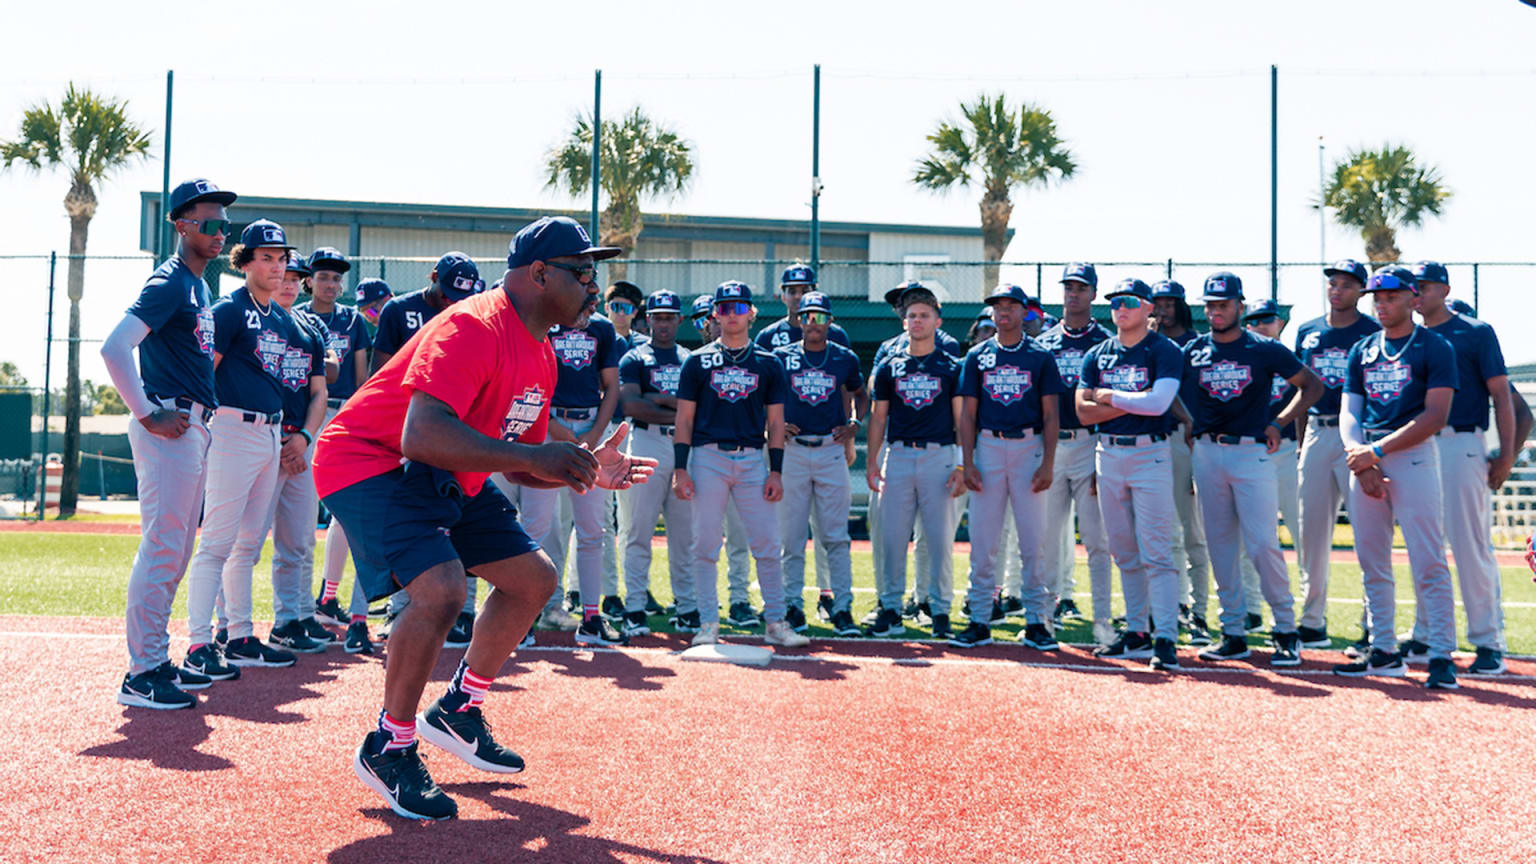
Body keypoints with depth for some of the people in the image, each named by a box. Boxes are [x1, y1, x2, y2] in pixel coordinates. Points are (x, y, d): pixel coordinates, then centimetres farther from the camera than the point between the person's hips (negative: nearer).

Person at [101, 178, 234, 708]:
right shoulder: (169, 283, -12)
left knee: (176, 552, 13)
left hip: (194, 425, 10)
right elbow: (113, 348, -22)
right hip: (169, 426, -10)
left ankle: (157, 660, 21)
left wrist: (199, 410, 15)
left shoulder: (199, 286, 18)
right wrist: (148, 415, -20)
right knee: (162, 547, -9)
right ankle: (141, 674, -5)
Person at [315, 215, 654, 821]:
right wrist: (533, 457, -40)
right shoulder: (474, 327, -26)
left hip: (447, 479, 10)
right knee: (441, 590, -29)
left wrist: (583, 470, -3)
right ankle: (388, 748, -8)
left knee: (534, 577, 12)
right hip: (369, 460, -10)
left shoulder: (540, 353, 5)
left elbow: (518, 464, 14)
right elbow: (421, 436, -39)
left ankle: (457, 710, 27)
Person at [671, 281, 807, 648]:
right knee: (706, 545, 0)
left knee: (767, 545, -1)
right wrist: (680, 469, -4)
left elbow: (775, 422, 9)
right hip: (708, 456, -1)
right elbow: (685, 418, 5)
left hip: (752, 458, 1)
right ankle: (708, 624, 8)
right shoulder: (698, 362, 7)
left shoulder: (768, 365, 10)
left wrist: (776, 472, 0)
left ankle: (775, 623, 7)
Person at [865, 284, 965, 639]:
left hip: (938, 456, -2)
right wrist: (871, 462, 4)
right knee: (892, 537, 1)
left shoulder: (951, 366, 5)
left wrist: (962, 466, -5)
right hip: (897, 456, 2)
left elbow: (961, 419, 3)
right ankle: (891, 609, 10)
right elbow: (878, 418, 13)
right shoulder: (890, 366, 10)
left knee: (940, 537, -1)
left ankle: (941, 610, 9)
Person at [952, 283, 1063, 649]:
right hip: (988, 446, 1)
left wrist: (1048, 463, -6)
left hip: (1029, 446, -1)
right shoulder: (977, 356, 9)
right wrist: (968, 463, -2)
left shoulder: (1040, 357, 5)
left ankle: (1036, 621, 7)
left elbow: (1050, 415, 3)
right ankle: (980, 621, 7)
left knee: (1033, 539, -1)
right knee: (982, 539, 1)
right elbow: (968, 413, 7)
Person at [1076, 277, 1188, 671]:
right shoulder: (1097, 355, 11)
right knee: (1124, 553, 9)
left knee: (1155, 551, -10)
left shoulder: (1165, 351, -3)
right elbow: (1084, 411, 1)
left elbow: (1158, 403, -18)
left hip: (1149, 454, -5)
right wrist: (1134, 403, -8)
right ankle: (1137, 632, 16)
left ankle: (1165, 638, -10)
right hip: (1109, 454, 5)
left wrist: (1111, 396, -7)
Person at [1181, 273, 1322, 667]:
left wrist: (1279, 423, -2)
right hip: (1207, 454, 4)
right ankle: (1233, 633, 12)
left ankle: (1286, 630, 2)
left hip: (1252, 453, -4)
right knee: (1220, 546, 5)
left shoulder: (1264, 349, 1)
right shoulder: (1193, 351, 9)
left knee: (1262, 544, -10)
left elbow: (1312, 385, 6)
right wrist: (1190, 426, 6)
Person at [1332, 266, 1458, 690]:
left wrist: (1377, 452, -13)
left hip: (1413, 453, -5)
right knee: (1372, 562, 7)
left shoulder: (1435, 348, 1)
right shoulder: (1362, 351, 17)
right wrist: (1359, 458, -6)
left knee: (1428, 562, -9)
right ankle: (1384, 653, 14)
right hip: (1365, 457, 6)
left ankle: (1441, 656, -7)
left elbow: (1435, 417, -8)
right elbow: (1349, 414, 13)